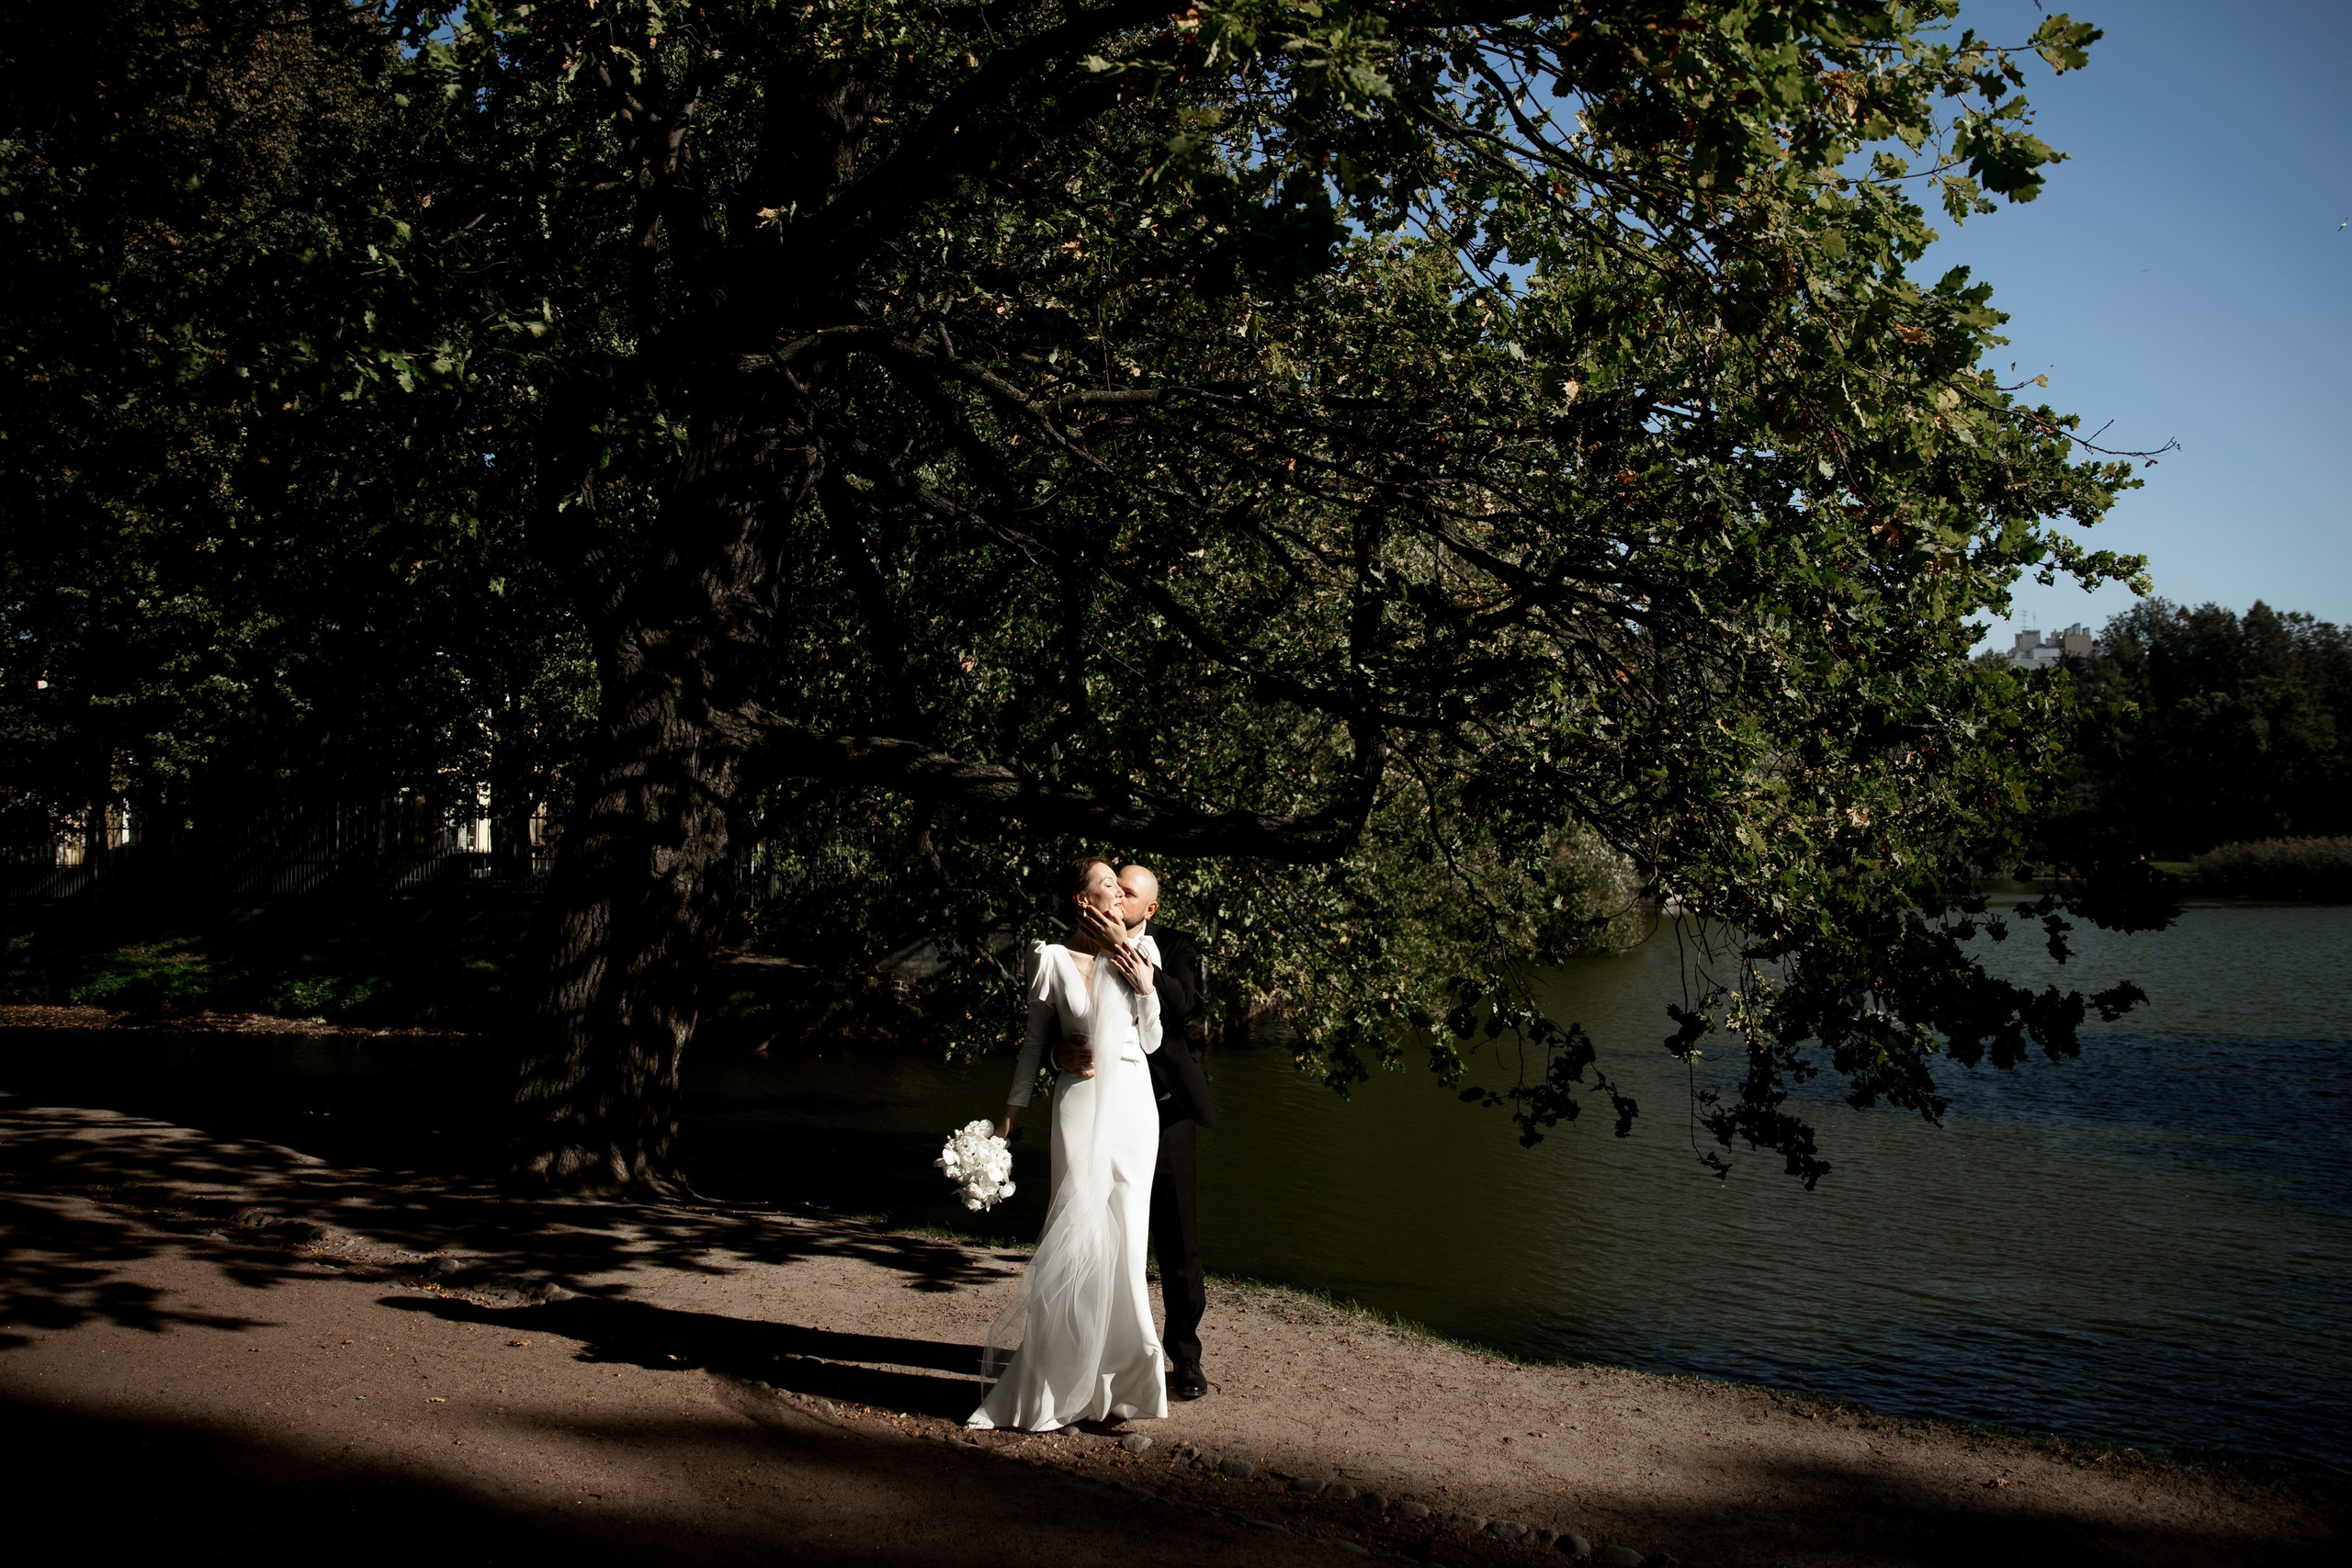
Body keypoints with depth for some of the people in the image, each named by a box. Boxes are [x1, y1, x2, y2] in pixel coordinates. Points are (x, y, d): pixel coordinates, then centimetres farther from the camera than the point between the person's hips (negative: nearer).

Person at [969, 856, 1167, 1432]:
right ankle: (1057, 1383, 6)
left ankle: (1117, 1369, 20)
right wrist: (1011, 1111, 5)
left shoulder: (1140, 952, 5)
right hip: (1081, 1103, -3)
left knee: (1123, 1238, 7)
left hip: (1132, 1103, 3)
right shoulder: (1053, 959, -1)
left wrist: (1145, 987, -9)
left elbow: (1151, 1042, 6)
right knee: (1078, 1237, -6)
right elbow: (1035, 1040, 5)